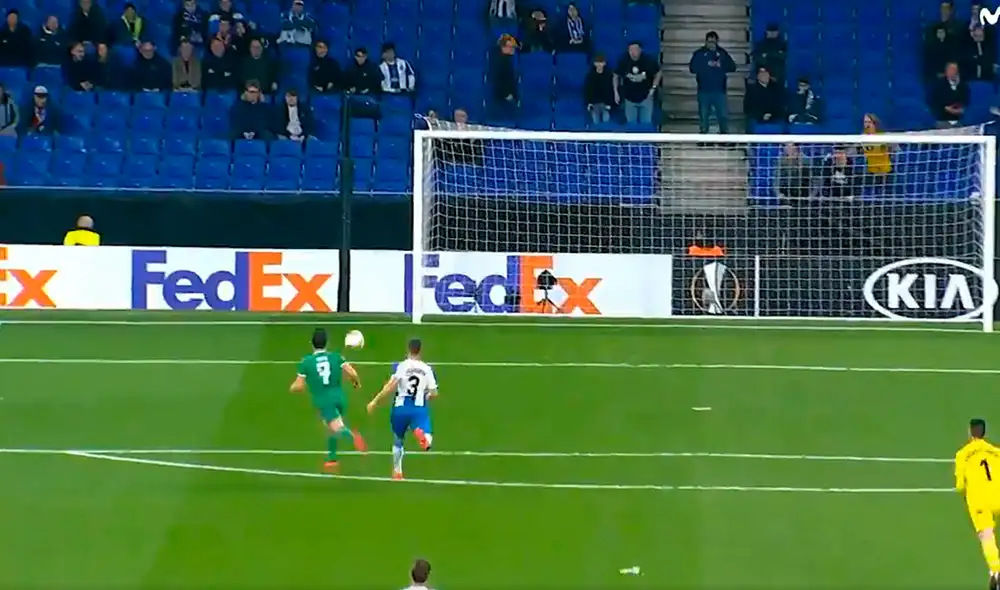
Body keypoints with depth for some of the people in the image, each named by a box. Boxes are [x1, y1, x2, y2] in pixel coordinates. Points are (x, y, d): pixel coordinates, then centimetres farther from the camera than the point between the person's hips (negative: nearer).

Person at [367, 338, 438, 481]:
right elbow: (434, 393, 6)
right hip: (419, 408, 0)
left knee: (397, 440, 24)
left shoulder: (401, 366, -4)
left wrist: (375, 401, -8)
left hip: (401, 408, 0)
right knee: (426, 440, -14)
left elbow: (391, 386, -15)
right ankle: (422, 434, -50)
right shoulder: (427, 369, 4)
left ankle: (397, 472, 32)